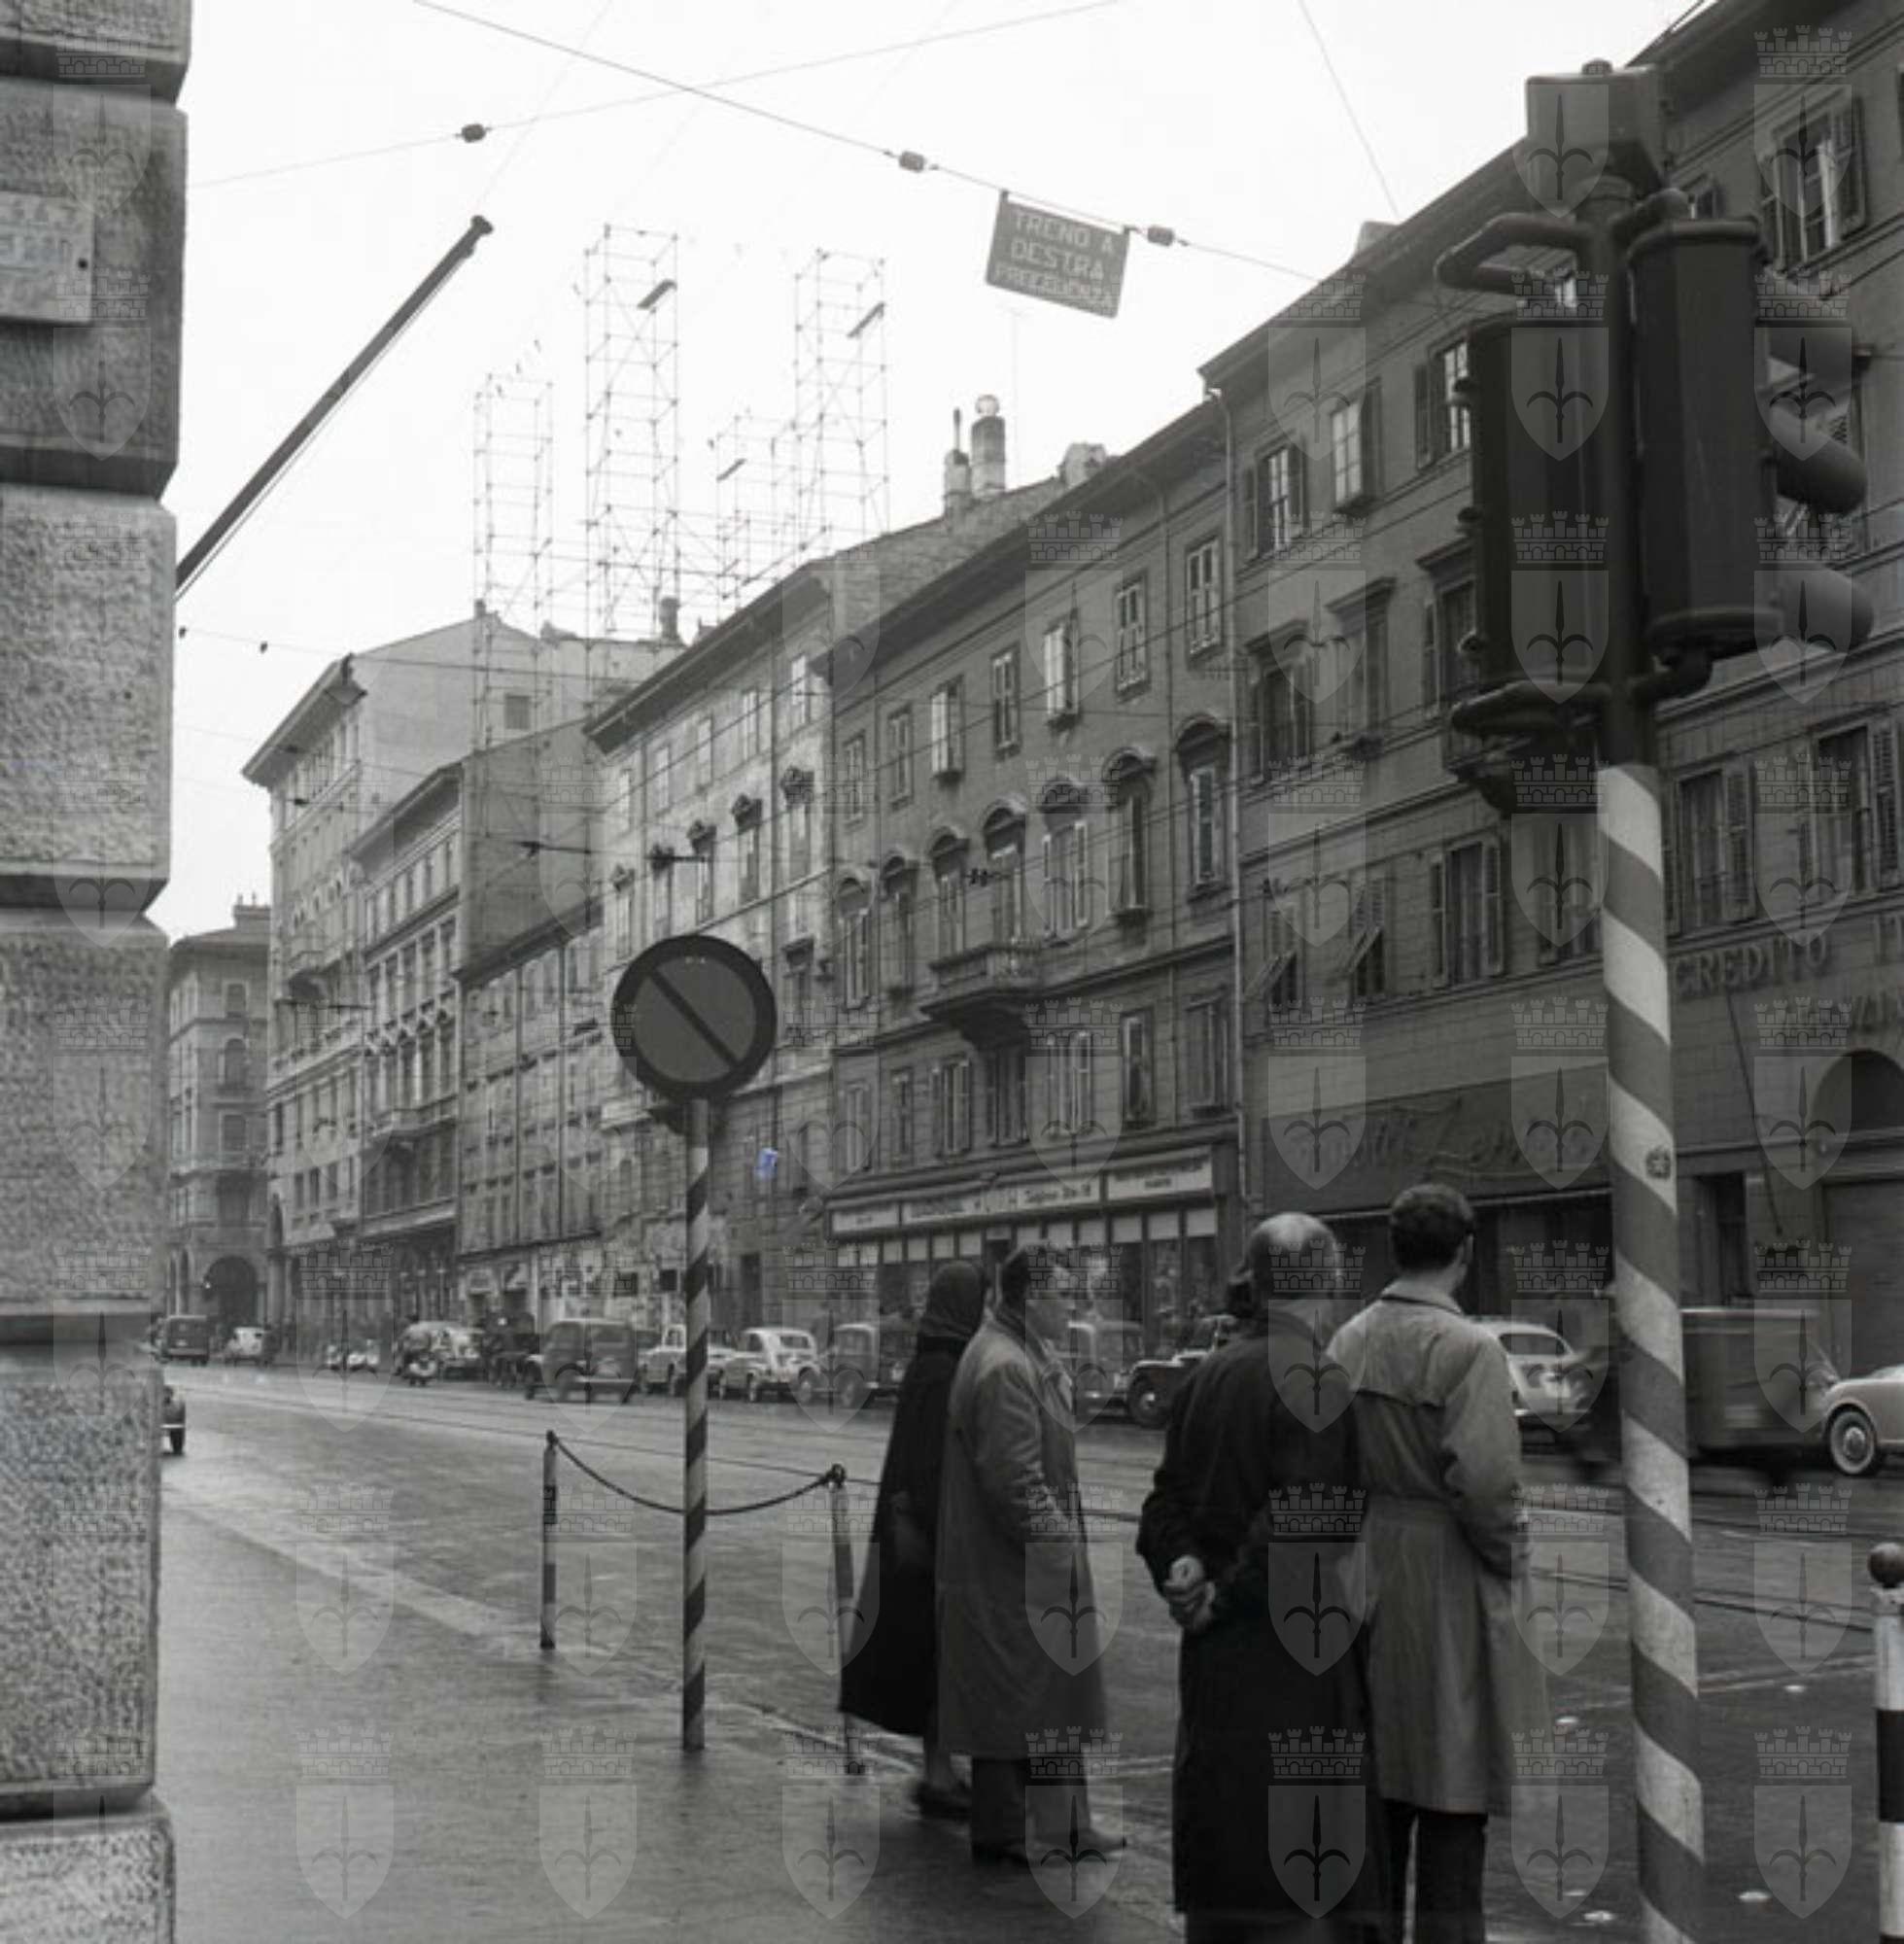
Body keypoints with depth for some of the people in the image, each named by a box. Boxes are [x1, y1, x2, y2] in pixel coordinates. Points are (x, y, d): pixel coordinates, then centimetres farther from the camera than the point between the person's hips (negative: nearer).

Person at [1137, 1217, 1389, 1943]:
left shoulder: (1208, 1374, 7)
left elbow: (1167, 1501, 6)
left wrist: (1184, 1568, -8)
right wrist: (1225, 1597, -12)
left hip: (1213, 1659, 7)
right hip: (1292, 1646, -7)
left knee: (1221, 1841, 17)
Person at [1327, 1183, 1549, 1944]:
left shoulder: (1347, 1341, 4)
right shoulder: (1469, 1350, -16)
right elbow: (1483, 1481, -23)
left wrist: (1360, 1541, 14)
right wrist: (1507, 1559, -7)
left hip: (1365, 1585, 7)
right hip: (1448, 1588, -7)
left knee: (1375, 1789, 16)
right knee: (1453, 1802, 1)